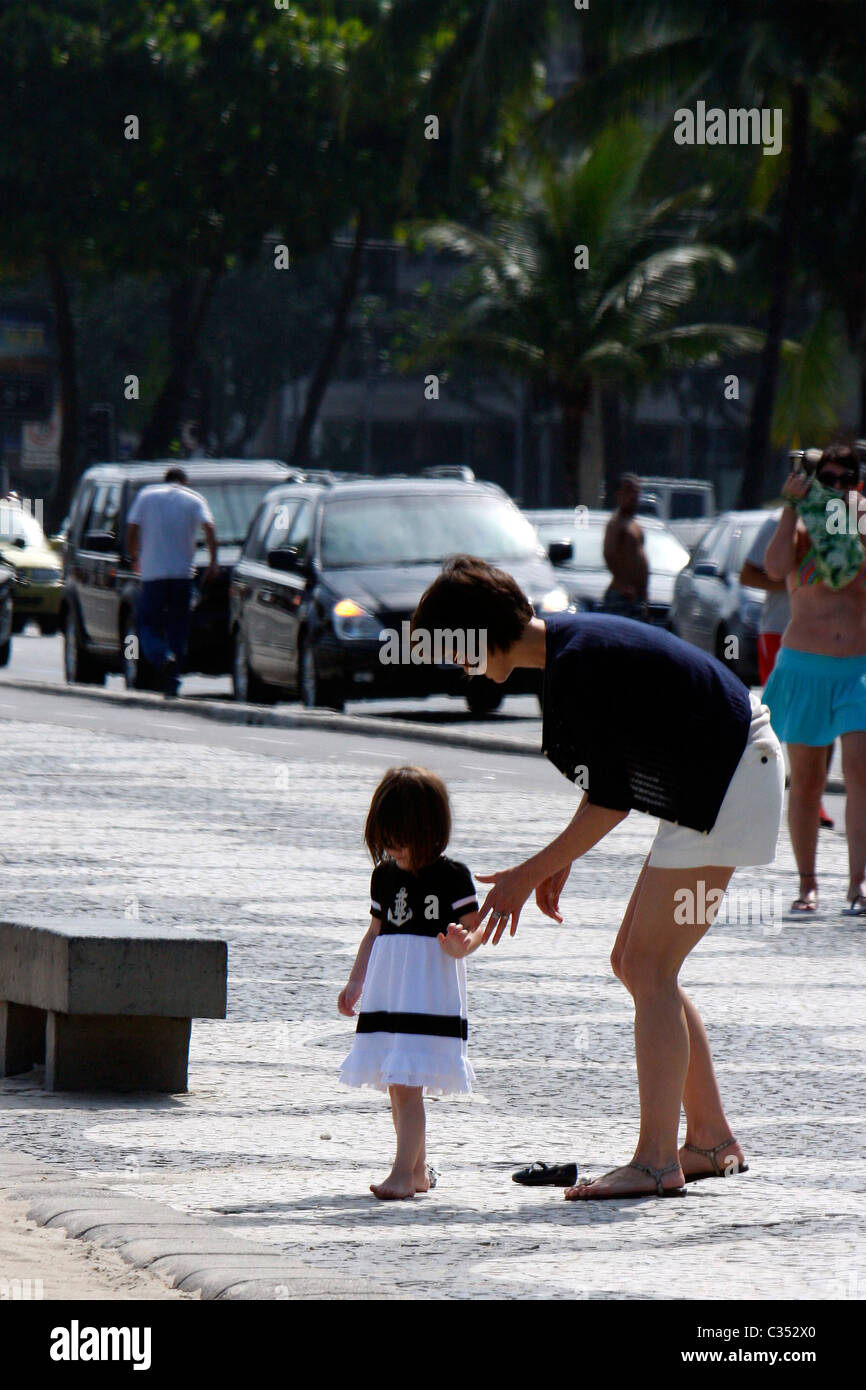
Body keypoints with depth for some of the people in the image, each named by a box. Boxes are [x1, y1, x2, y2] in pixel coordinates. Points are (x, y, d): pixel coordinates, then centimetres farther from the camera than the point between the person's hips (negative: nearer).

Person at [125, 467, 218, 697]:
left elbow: (132, 530, 2)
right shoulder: (194, 499, 7)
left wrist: (134, 558, 17)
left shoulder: (146, 495, 7)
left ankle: (163, 659, -24)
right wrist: (213, 562, -6)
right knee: (177, 628, 10)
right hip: (182, 572, 1)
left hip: (152, 572, -1)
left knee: (147, 624, 5)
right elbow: (209, 528, -8)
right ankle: (172, 683, 6)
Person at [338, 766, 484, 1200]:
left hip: (429, 996, -7)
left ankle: (402, 1173, -15)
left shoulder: (452, 876, -7)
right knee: (397, 1088, 10)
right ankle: (418, 1171, 21)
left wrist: (460, 944, -28)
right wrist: (355, 981, 15)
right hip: (387, 995, 7)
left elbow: (474, 931, -5)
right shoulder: (385, 875, 11)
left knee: (407, 1084, -14)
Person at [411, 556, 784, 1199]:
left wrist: (532, 873, -13)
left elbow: (612, 798, -21)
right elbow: (613, 777, 19)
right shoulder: (572, 645, 8)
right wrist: (563, 860, 15)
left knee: (648, 967, -12)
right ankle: (711, 1139, 15)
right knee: (636, 963, 11)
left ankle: (655, 1163, -15)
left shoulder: (577, 665, -23)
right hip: (716, 778, 10)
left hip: (728, 782, -10)